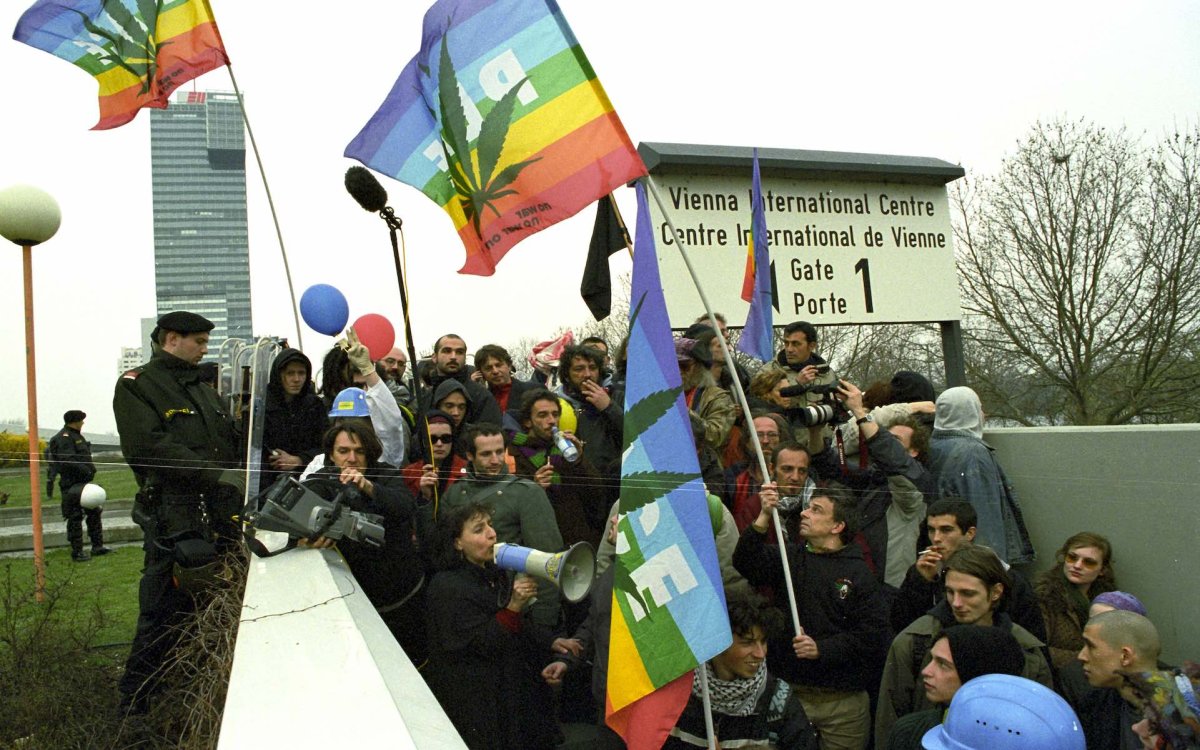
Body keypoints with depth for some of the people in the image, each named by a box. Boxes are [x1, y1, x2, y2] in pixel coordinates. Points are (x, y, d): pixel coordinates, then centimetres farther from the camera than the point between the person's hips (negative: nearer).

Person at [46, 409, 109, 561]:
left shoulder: (76, 436, 18)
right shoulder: (64, 438, -13)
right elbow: (67, 461, -25)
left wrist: (90, 470, 12)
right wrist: (86, 471, -23)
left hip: (82, 483, 10)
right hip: (71, 485, -10)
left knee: (94, 513, 12)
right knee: (75, 518, -4)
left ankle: (97, 546, 19)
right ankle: (77, 552, 2)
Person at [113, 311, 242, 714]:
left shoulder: (203, 388, 23)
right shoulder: (137, 385, -1)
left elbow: (231, 443, 27)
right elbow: (148, 447, -16)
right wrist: (216, 474, -19)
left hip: (220, 517, 7)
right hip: (174, 520, -7)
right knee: (163, 617, -3)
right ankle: (134, 708, 12)